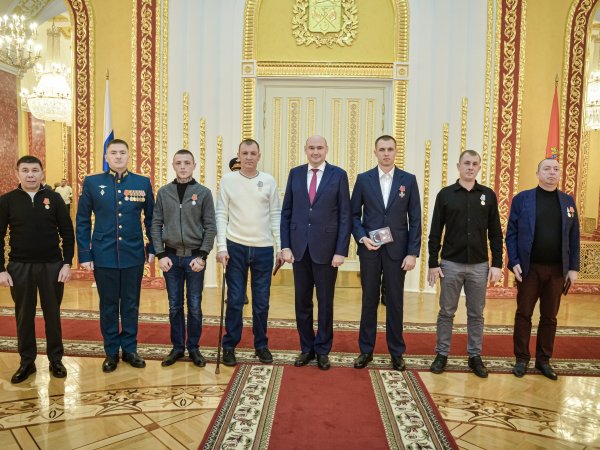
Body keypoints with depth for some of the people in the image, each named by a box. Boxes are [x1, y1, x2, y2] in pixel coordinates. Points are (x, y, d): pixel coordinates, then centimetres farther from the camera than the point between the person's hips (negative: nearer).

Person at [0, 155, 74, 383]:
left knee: (52, 314, 9)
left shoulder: (54, 197, -1)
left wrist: (67, 263, -5)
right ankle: (27, 362, 24)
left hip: (52, 265, 0)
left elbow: (67, 232, 1)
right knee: (24, 316, 10)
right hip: (20, 267, 1)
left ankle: (56, 360, 22)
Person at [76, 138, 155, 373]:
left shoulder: (143, 183, 1)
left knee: (131, 304, 11)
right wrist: (84, 255, -2)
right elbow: (83, 221, 2)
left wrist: (152, 247, 4)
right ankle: (111, 352, 25)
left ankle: (130, 349, 26)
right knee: (108, 305, 11)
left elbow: (151, 218, 7)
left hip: (134, 255, 0)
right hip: (103, 255, 0)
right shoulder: (92, 182, 1)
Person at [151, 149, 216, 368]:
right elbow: (156, 225, 3)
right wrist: (161, 255, -5)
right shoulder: (163, 192, 4)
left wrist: (202, 256, -10)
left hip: (195, 257, -1)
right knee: (175, 306, 10)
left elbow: (210, 227, -4)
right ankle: (177, 347, 24)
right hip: (171, 256, 2)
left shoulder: (204, 193, -2)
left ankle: (193, 348, 21)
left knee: (194, 306, 6)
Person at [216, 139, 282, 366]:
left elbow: (276, 215, 4)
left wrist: (281, 247, 0)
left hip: (263, 249, 1)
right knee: (235, 300, 5)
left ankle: (261, 345, 26)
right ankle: (229, 346, 20)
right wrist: (221, 246, -8)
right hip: (236, 247, -1)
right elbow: (221, 215, -1)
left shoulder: (269, 181, 2)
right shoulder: (228, 180, 0)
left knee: (261, 302, 10)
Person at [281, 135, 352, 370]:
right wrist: (285, 246, -1)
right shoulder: (295, 173, 6)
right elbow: (286, 212, 7)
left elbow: (345, 216, -4)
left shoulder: (339, 175, -1)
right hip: (299, 247, 3)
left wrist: (341, 251, -9)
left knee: (325, 302, 9)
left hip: (326, 248, -2)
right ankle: (306, 348, 27)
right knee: (302, 301, 10)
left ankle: (322, 350, 25)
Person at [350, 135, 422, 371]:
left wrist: (413, 253, -5)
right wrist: (362, 238, -11)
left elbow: (415, 219, 1)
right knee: (369, 300, 8)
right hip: (370, 249, 0)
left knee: (395, 302, 8)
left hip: (397, 250, 0)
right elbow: (354, 214, 6)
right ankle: (366, 350, 21)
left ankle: (396, 352, 22)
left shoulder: (409, 180, 2)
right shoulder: (363, 179, 3)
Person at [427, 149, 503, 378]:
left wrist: (497, 264, 0)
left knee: (476, 314, 10)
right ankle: (442, 354, 19)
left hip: (479, 265, 1)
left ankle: (475, 356, 23)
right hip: (451, 264, -1)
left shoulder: (488, 195, 4)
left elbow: (495, 233, 6)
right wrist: (433, 263, -4)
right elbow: (435, 232, 0)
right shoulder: (446, 194, 0)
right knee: (446, 312, 8)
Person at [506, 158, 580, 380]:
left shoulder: (568, 201, 7)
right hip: (529, 268, -2)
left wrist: (573, 267, 2)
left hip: (557, 269, 3)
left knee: (549, 317, 10)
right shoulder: (522, 198, -1)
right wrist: (514, 262, -10)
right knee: (524, 314, 6)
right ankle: (522, 359, 18)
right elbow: (511, 234, -3)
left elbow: (574, 237, 7)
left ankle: (544, 360, 23)